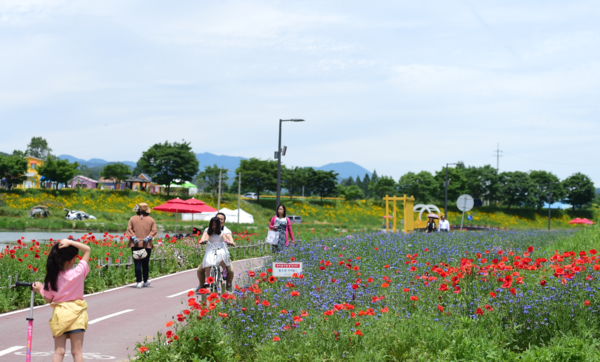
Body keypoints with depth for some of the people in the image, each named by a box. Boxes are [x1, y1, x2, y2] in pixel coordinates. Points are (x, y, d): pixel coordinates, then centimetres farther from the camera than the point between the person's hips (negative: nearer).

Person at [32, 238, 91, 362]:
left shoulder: (52, 277, -6)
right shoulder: (78, 272, -11)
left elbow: (48, 299, 2)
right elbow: (87, 249, -2)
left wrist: (40, 290, 19)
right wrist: (70, 242, -12)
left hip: (59, 314, 2)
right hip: (76, 313, -1)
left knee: (58, 351, 6)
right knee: (77, 351, 4)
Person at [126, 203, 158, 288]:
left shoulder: (133, 219, 3)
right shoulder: (151, 220, 5)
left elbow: (129, 229, -4)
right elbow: (154, 230, -3)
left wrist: (134, 237, -10)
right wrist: (148, 237, -10)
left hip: (136, 245, -1)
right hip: (147, 245, 1)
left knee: (137, 263, -3)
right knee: (145, 264, 13)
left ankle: (139, 282, -10)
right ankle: (145, 281, 25)